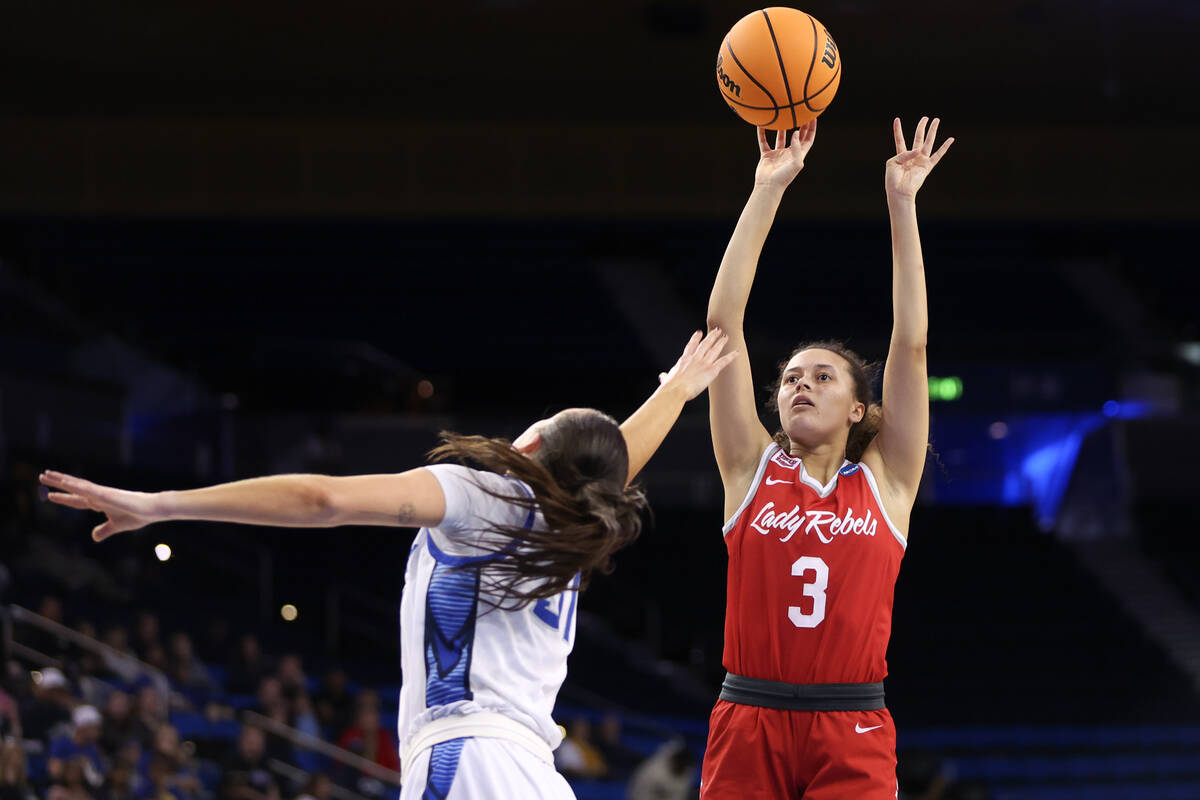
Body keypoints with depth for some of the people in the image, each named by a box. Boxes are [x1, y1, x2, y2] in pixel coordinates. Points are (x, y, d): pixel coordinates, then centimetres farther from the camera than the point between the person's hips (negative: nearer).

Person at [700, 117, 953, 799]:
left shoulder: (885, 480, 8)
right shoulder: (753, 469, 8)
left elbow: (911, 343, 3)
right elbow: (724, 321, 4)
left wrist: (902, 206, 0)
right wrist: (767, 192, 2)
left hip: (853, 737, 0)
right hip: (750, 726, 1)